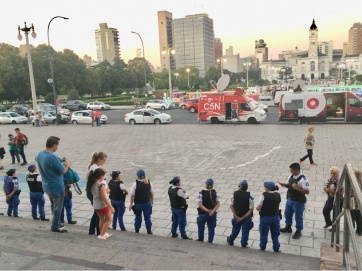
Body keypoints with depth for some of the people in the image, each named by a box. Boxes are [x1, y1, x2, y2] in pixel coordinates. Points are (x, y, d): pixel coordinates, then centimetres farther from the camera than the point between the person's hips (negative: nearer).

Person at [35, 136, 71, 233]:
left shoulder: (39, 154, -5)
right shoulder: (52, 158, -31)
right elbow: (63, 171, -23)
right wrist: (67, 165, 0)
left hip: (47, 186, 8)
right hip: (56, 187, -8)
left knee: (53, 205, 24)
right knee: (57, 207, 11)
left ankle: (57, 223, 37)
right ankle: (55, 227, 24)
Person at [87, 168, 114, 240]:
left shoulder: (92, 184, -1)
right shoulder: (101, 185, -22)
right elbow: (104, 197, -25)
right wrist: (111, 207, -21)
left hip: (96, 206, 7)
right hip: (103, 205, -7)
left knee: (101, 219, 25)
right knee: (109, 219, 13)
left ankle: (103, 233, 35)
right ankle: (102, 235, 11)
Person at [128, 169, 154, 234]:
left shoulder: (135, 184, -20)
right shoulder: (149, 182, -9)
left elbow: (132, 195, -15)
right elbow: (151, 193, -1)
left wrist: (131, 204, -4)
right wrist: (152, 201, 14)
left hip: (138, 204, -2)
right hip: (147, 203, 2)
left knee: (138, 217, 17)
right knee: (147, 217, 15)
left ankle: (137, 231, 31)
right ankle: (149, 231, 24)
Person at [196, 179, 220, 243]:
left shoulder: (201, 193, -16)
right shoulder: (215, 193, -5)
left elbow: (200, 204, -20)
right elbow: (218, 204, -8)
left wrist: (207, 210, -16)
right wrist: (212, 211, -16)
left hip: (203, 213, -2)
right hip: (212, 214, 2)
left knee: (201, 226, 19)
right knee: (211, 227, 14)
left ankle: (201, 239, 32)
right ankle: (210, 240, 21)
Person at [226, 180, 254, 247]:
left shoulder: (235, 194, -9)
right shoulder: (250, 197, -16)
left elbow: (231, 206, -7)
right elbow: (250, 210, -17)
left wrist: (236, 216, -9)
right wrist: (243, 218, -16)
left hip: (237, 216, 3)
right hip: (247, 217, -3)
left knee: (235, 229, 23)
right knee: (245, 231, 12)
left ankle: (230, 240, 41)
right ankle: (244, 244, 21)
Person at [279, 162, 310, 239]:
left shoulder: (303, 179, -25)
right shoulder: (291, 177, -1)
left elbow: (307, 191, -25)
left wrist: (296, 188, -32)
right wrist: (285, 185, -6)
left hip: (298, 202, -8)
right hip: (289, 199, 8)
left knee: (298, 216, 10)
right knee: (287, 213, 22)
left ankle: (298, 231, 30)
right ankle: (288, 227, 44)